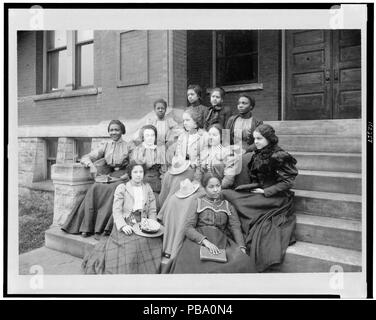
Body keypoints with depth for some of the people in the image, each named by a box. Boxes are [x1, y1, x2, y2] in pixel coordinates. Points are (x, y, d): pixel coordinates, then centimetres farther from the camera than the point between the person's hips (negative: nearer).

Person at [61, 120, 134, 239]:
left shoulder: (129, 146, 8)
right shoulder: (106, 146, 17)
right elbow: (85, 158, 11)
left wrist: (126, 176, -17)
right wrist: (91, 165, -10)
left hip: (122, 177, -3)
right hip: (106, 175, 3)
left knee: (112, 189, -35)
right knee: (94, 189, -28)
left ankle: (101, 228, -33)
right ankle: (87, 227, -29)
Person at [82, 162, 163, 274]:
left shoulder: (148, 188, 14)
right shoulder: (121, 188, 5)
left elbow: (152, 211, 12)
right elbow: (116, 210, -3)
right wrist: (123, 226, -19)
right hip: (125, 224, -3)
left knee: (155, 241, -23)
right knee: (130, 244, -29)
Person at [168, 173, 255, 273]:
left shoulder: (228, 206, 21)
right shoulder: (198, 203, 14)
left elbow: (236, 228, 9)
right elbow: (188, 227, 3)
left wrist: (241, 247, -12)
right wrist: (205, 241, -15)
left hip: (222, 241, 2)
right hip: (198, 240, -2)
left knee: (242, 262, -31)